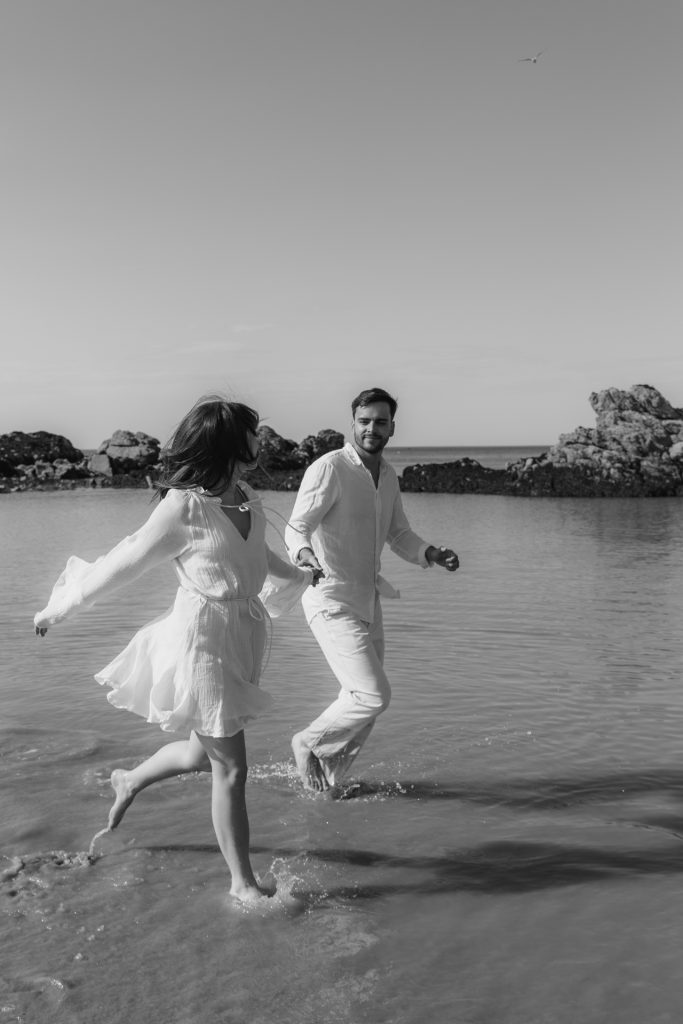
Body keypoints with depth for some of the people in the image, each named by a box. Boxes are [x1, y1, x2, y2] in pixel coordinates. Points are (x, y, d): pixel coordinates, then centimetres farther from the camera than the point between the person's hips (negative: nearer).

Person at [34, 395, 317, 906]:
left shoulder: (247, 500, 2)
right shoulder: (183, 507, -21)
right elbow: (121, 565, -11)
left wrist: (301, 576, 39)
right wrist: (58, 610, -1)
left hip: (244, 637, 8)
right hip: (203, 640, -8)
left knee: (202, 754, 22)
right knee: (231, 769, 3)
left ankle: (130, 781, 51)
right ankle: (243, 881, 22)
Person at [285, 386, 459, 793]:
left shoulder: (389, 476, 10)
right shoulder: (329, 469, -14)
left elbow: (400, 535, 17)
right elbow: (297, 527, -19)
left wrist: (432, 553, -2)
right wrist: (303, 552, -42)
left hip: (368, 600, 8)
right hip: (332, 600, -8)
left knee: (364, 701, 14)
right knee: (374, 695, -15)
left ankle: (328, 781, 33)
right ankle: (309, 743, 12)